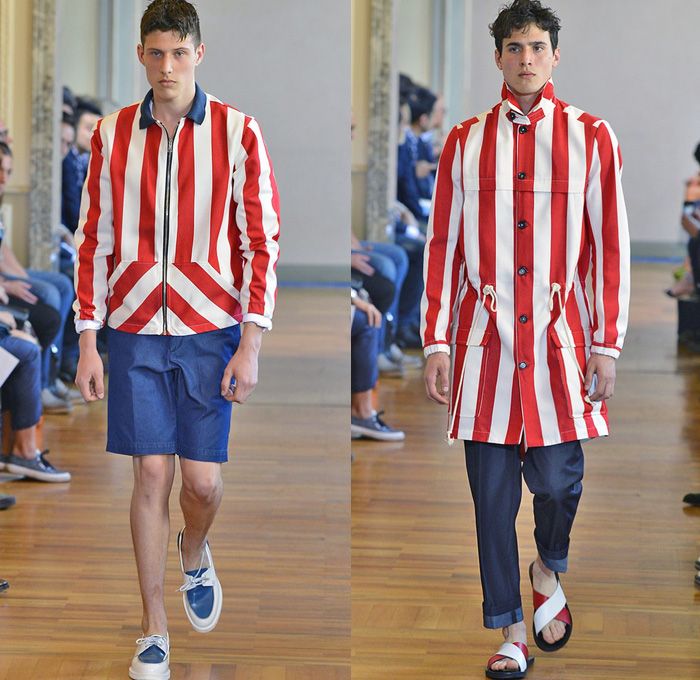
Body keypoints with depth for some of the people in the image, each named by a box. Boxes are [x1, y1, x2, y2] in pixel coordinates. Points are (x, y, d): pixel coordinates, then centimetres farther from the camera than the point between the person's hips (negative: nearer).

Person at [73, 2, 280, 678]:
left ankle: (193, 552, 35)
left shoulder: (237, 132, -3)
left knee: (203, 481, -1)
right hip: (136, 331, 1)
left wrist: (250, 345, -8)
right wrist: (88, 343, 2)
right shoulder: (112, 134, 3)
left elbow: (260, 242, -3)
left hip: (210, 330, -1)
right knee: (151, 475, 1)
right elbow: (93, 241, 7)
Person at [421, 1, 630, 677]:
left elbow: (611, 246, 3)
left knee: (557, 480, -5)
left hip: (559, 337, -1)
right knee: (492, 493, 2)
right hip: (485, 340, 1)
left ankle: (549, 570, 28)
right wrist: (436, 342, 1)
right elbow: (443, 247, 7)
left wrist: (607, 343, -2)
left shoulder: (590, 136, 4)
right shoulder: (466, 142, 8)